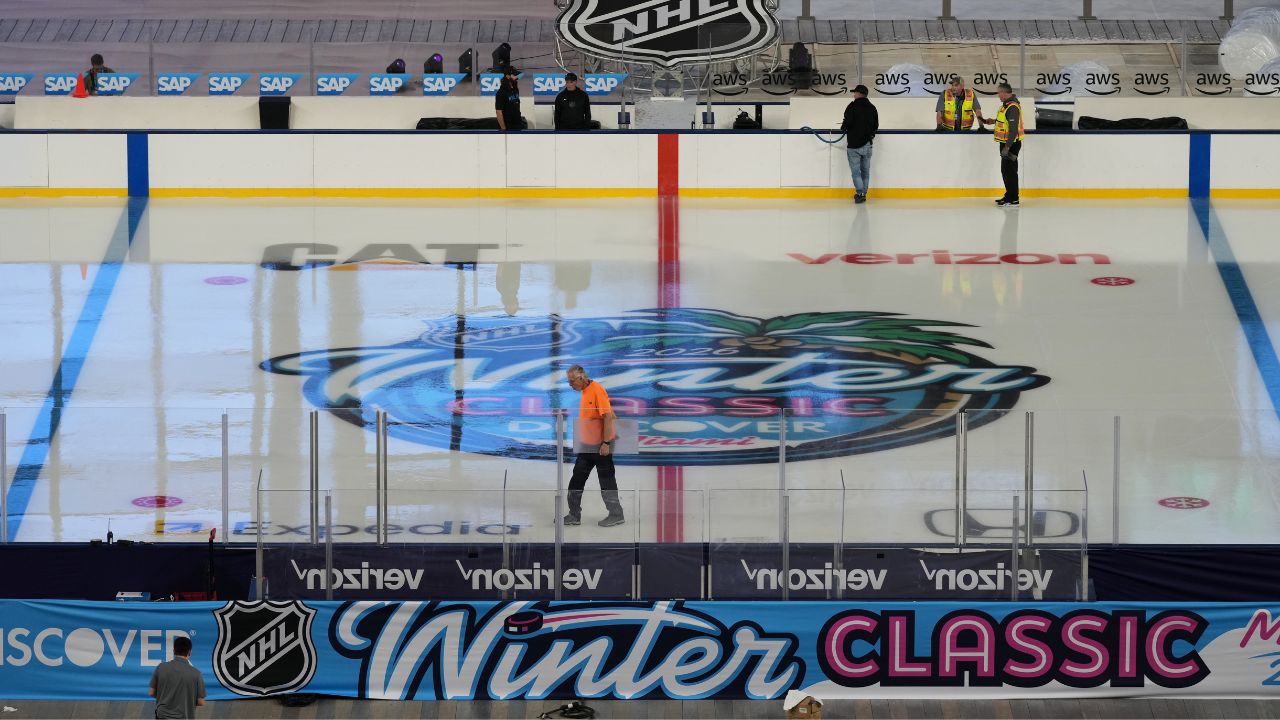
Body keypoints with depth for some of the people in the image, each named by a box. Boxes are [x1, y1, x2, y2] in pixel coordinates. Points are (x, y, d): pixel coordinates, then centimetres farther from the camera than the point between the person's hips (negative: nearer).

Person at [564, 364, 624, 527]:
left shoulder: (597, 390, -18)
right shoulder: (584, 392, 10)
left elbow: (608, 416, -21)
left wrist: (606, 443, -22)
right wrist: (580, 440, 21)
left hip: (601, 446, -9)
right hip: (586, 445, 9)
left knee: (606, 480, 1)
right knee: (577, 479, 9)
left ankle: (616, 515, 12)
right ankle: (574, 515, 14)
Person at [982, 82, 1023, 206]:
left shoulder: (1012, 107, -23)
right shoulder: (1008, 104, 10)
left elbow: (1013, 128, -27)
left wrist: (1007, 147, -27)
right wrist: (994, 121, 19)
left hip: (1011, 143, -11)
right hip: (1006, 143, 11)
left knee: (1009, 170, -6)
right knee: (1006, 170, 17)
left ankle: (1012, 199, -2)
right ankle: (1009, 196, 26)